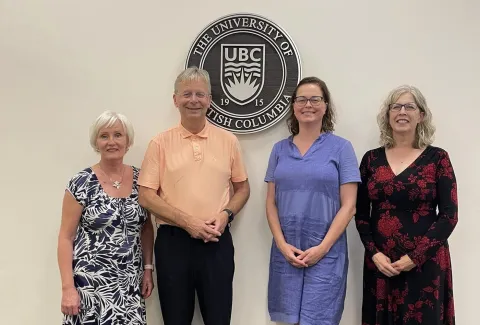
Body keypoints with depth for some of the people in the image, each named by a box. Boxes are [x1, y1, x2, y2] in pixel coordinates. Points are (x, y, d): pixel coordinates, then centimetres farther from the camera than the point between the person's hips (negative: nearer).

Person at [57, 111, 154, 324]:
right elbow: (65, 237, -6)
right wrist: (68, 288, -11)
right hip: (91, 282, -3)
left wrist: (148, 268, 5)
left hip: (130, 283, 3)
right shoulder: (82, 183, -8)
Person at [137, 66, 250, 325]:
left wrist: (226, 214, -7)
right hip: (173, 241, -1)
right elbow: (147, 196, -4)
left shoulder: (228, 141, 5)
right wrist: (187, 222, -14)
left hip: (217, 242, 1)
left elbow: (242, 188, 12)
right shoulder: (160, 143, 0)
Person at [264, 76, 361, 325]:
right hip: (285, 251, 3)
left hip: (326, 252, -3)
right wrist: (282, 244, -5)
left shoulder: (340, 147, -1)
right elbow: (271, 202, 7)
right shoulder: (280, 149, 8)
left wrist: (323, 247, -12)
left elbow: (348, 205, -4)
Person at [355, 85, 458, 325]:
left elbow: (449, 215, -5)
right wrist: (374, 253, -7)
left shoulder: (437, 158, -2)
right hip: (380, 263, 3)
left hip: (425, 264, -2)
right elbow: (361, 214, 6)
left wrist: (415, 257, -12)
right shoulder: (371, 159, 5)